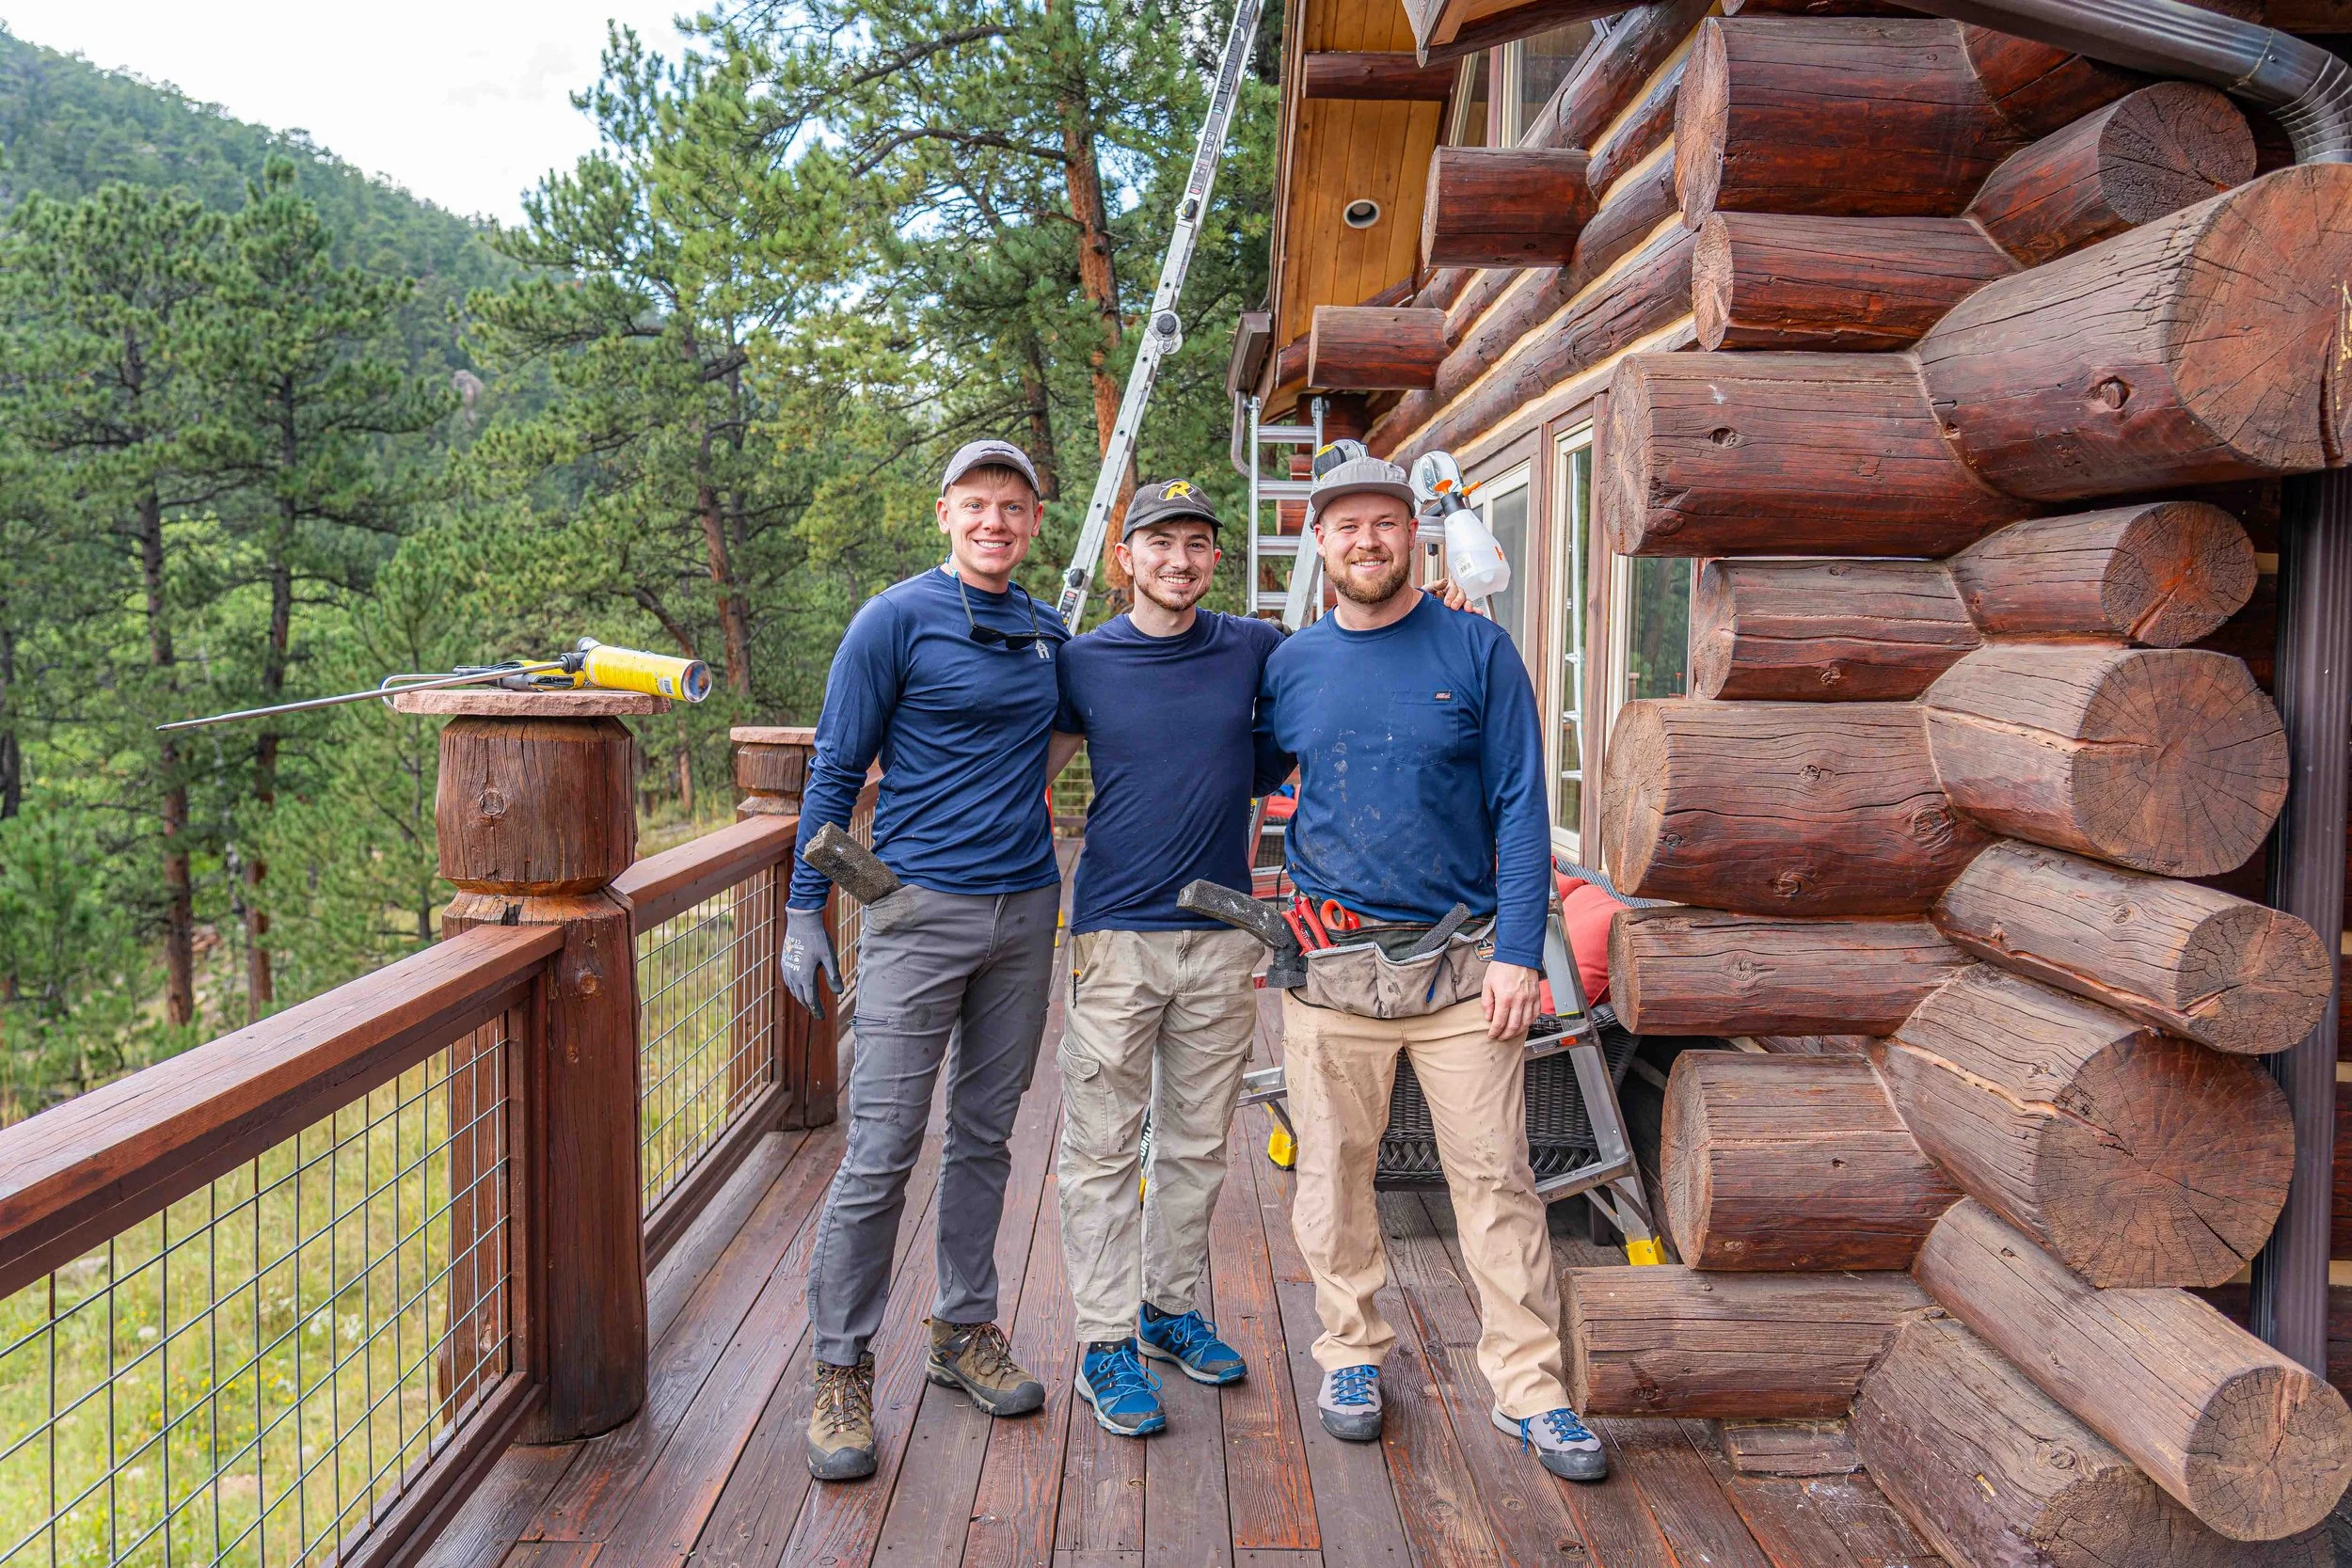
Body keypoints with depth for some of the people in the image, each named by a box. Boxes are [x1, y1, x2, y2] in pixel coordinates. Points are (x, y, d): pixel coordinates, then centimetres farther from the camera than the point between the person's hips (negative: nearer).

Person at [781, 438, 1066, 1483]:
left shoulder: (1049, 633, 11)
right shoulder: (897, 620, -4)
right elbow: (835, 771, -3)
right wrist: (806, 914, -6)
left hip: (1025, 911, 5)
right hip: (921, 913, -5)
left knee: (985, 1133, 13)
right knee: (882, 1148, -4)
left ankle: (966, 1331, 27)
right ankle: (841, 1370, 9)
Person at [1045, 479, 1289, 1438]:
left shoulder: (1258, 650, 4)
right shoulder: (1084, 664, 0)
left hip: (1222, 937, 3)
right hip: (1116, 934, -2)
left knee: (1197, 1141, 13)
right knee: (1101, 1149, 1)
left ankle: (1172, 1307, 30)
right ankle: (1105, 1344, 13)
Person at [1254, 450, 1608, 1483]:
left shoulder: (1477, 651, 1)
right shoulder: (1290, 668, 6)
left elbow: (1520, 808, -2)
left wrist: (1517, 953, -10)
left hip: (1462, 960, -1)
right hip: (1331, 961, 2)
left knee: (1495, 1175, 1)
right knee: (1335, 1170, 9)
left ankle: (1529, 1388, 14)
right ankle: (1351, 1355, 27)